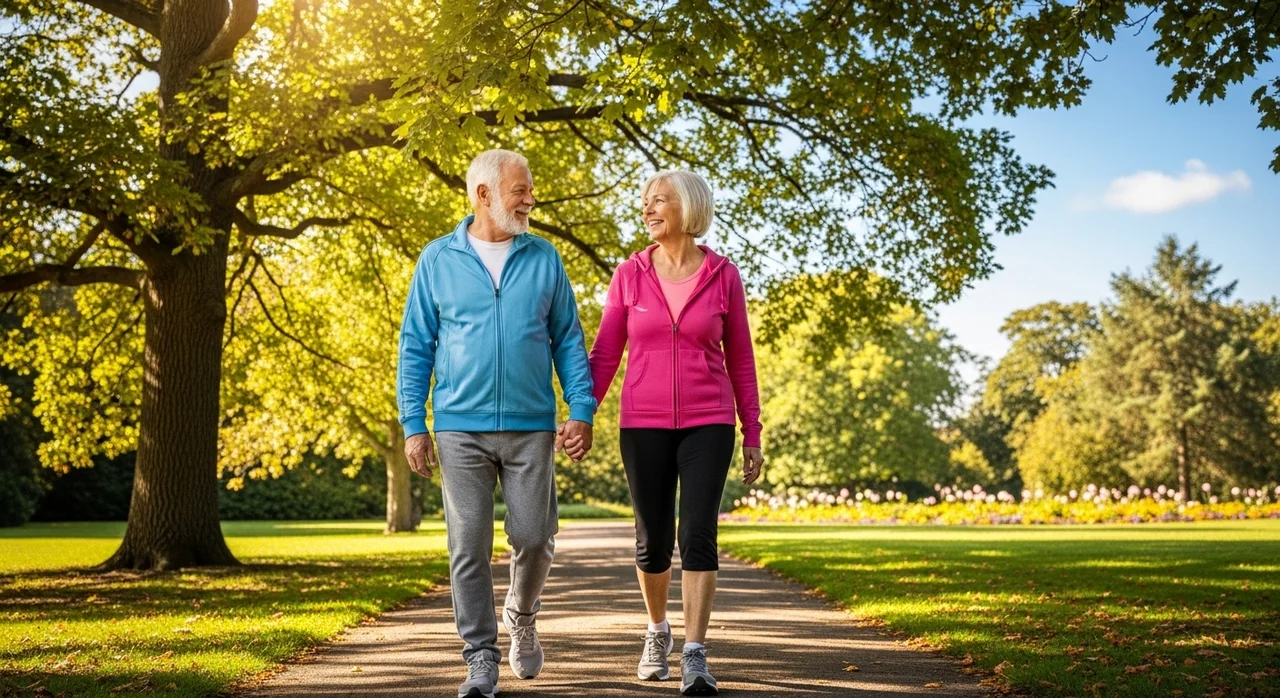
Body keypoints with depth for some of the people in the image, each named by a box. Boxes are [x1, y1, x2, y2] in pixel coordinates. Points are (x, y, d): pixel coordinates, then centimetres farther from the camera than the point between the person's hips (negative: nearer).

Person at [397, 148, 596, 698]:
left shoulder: (543, 258, 7)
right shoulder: (438, 260, 4)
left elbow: (568, 340, 9)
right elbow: (415, 347, 6)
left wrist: (581, 410, -2)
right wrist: (413, 426, -1)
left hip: (531, 427, 1)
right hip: (461, 429, -1)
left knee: (533, 539, 1)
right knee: (469, 549, -1)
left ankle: (520, 616, 31)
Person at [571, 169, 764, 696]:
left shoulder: (724, 276, 0)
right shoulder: (629, 275, 2)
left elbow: (740, 361, 5)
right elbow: (605, 355, 3)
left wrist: (753, 435, 4)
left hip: (707, 424, -1)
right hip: (644, 425, 1)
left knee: (698, 535, -14)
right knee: (653, 540, 7)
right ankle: (658, 630, 33)